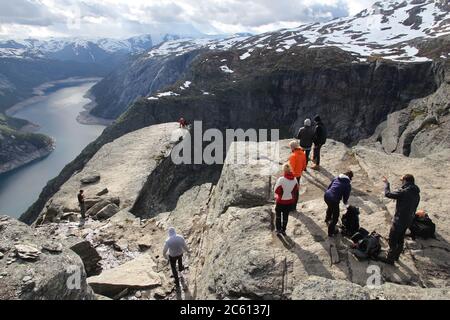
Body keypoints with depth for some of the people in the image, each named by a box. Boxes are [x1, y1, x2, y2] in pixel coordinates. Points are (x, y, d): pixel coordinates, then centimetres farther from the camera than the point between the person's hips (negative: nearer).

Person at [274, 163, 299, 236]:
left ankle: (278, 230, 21)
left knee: (278, 215, 18)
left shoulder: (281, 179, -25)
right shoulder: (295, 180, -10)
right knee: (286, 216, 19)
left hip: (281, 201, -4)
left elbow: (276, 191, -17)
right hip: (290, 201, 4)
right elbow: (296, 191, 2)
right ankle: (283, 230, 31)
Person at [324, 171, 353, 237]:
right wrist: (346, 204, 23)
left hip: (326, 195, 7)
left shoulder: (336, 178, 11)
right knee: (335, 217, 17)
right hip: (334, 200, -7)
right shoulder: (348, 185, -3)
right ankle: (331, 232, 29)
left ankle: (327, 219, 68)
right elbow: (346, 196, 3)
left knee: (330, 207, 41)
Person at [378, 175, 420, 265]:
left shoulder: (403, 192, -25)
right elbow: (414, 208, 11)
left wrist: (386, 183, -4)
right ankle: (396, 256, 38)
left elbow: (388, 194, -18)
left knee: (393, 240, 6)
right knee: (400, 239, 23)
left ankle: (390, 258, 16)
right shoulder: (417, 194, 2)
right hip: (408, 221, 8)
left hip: (399, 220, -8)